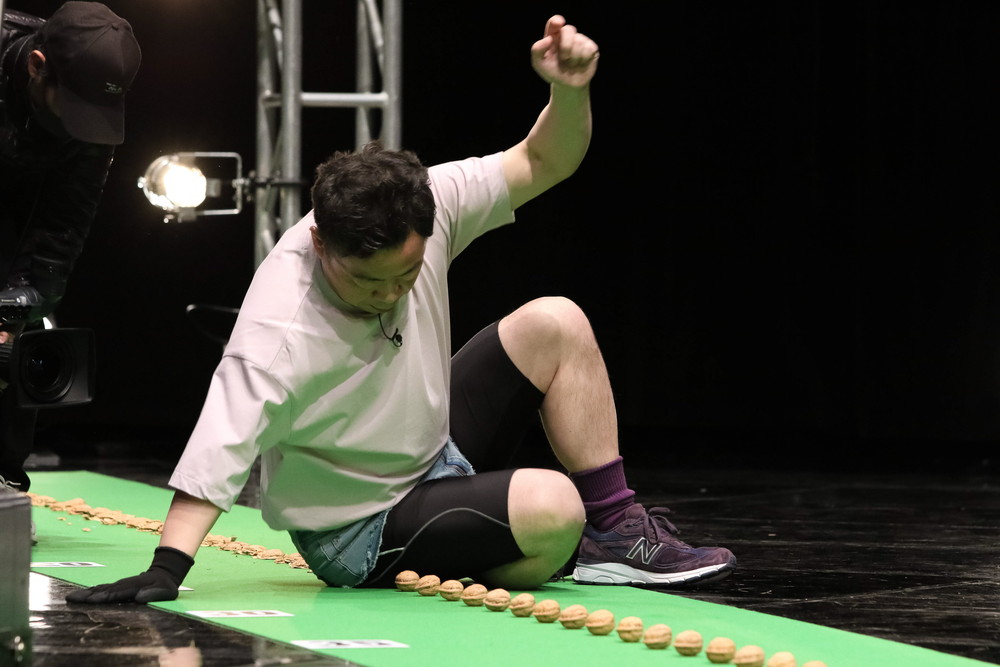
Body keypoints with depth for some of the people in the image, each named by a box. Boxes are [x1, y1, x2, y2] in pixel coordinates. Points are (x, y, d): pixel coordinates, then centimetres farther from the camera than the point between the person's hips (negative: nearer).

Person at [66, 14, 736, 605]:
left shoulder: (421, 211, -15)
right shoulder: (281, 330, -33)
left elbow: (544, 162, -7)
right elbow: (219, 448, -38)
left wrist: (569, 90, -27)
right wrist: (165, 571, -48)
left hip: (436, 455, 8)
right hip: (359, 533, -8)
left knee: (555, 322, -4)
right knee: (550, 511, -29)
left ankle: (620, 530, 3)